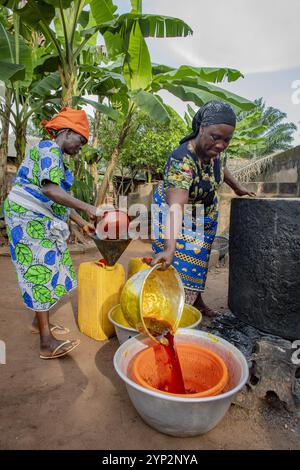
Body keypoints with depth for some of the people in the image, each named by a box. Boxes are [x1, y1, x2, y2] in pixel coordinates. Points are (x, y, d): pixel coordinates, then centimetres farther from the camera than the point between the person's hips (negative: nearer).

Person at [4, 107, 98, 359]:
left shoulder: (58, 157, 20)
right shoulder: (49, 149, -12)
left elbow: (59, 198, 20)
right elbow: (49, 190, -28)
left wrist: (82, 222, 17)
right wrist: (87, 207, -28)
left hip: (42, 221, 10)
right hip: (29, 218, -10)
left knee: (47, 269, 11)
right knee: (40, 271, -12)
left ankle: (39, 321, 25)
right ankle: (47, 343, -9)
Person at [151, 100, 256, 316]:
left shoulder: (217, 150, -16)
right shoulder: (182, 160, -39)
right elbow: (176, 206, -51)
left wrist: (238, 188, 17)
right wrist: (169, 248, -60)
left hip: (206, 215, 7)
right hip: (178, 217, -7)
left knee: (199, 259, 17)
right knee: (181, 261, -8)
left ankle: (197, 299, 34)